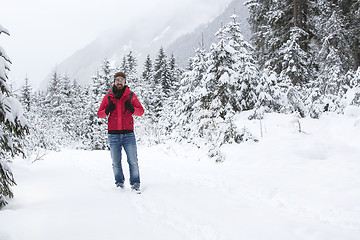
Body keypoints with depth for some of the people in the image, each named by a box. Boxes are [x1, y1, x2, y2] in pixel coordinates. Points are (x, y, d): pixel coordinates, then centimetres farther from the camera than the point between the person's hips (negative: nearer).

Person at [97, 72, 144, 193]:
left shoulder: (131, 95, 8)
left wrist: (131, 109, -12)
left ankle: (135, 183, 5)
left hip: (128, 134, -1)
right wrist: (107, 110, -10)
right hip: (113, 134, 1)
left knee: (133, 161, -4)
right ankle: (119, 182, 19)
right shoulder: (108, 97, 9)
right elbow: (99, 114, 11)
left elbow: (141, 111, 8)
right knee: (116, 162, 5)